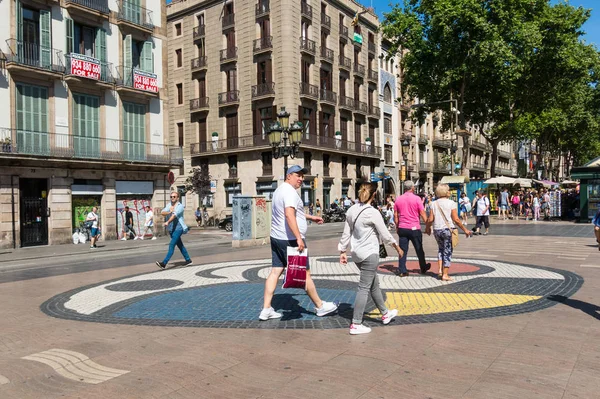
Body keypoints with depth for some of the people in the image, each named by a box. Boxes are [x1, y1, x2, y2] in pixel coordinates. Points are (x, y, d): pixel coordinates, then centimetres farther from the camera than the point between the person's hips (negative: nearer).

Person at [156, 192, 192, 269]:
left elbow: (175, 214, -27)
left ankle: (164, 263, -22)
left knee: (171, 245, -16)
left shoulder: (180, 206, -11)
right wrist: (169, 212, -25)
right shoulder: (169, 205, 9)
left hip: (178, 228, -8)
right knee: (180, 245, 16)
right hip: (171, 229, 8)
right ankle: (188, 259, 30)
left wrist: (167, 222, -41)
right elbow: (162, 213, -5)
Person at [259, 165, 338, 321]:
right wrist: (299, 238, -31)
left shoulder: (280, 190, 18)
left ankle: (266, 310, 7)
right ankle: (320, 307, 15)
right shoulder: (290, 192, -15)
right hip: (290, 239, -10)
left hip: (276, 237, 10)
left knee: (275, 271, 8)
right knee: (305, 273, 2)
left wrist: (310, 217, 34)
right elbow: (289, 215, -29)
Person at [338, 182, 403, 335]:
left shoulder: (352, 210, 3)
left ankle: (385, 313, 37)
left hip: (357, 253, 8)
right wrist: (397, 247, 7)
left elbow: (346, 233, 7)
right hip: (370, 254, -8)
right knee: (364, 288, -3)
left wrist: (342, 251, 15)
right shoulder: (373, 213, -16)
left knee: (374, 284, 21)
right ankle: (356, 325, -1)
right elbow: (385, 234, -8)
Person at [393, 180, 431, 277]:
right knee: (419, 250, 13)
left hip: (402, 228, 3)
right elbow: (423, 214, -7)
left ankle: (402, 271, 3)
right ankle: (423, 268, 27)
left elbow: (395, 216, 7)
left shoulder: (398, 199, 3)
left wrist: (397, 226, 17)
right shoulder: (416, 198, -7)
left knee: (403, 250, 5)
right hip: (414, 228, -3)